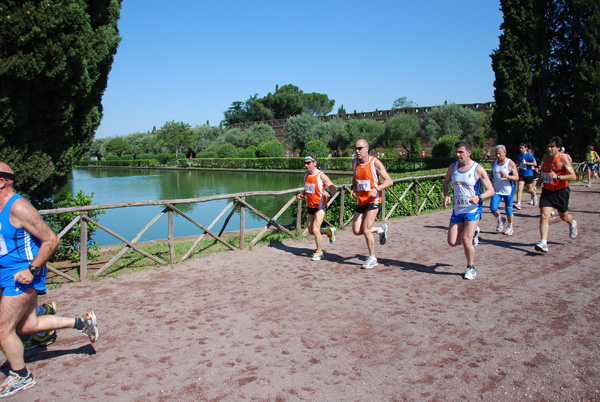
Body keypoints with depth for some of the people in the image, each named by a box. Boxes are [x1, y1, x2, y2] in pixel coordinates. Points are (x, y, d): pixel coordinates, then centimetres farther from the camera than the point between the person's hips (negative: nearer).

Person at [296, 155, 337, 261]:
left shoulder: (321, 176, -16)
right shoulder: (306, 174, 5)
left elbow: (334, 188, -15)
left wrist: (329, 194, -36)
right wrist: (302, 194, 2)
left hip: (320, 206, -7)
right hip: (310, 206, 7)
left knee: (315, 230, -14)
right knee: (311, 231, 12)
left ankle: (319, 252, 8)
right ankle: (330, 232, 39)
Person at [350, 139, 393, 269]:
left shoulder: (375, 163, -12)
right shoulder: (355, 162, 4)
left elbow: (389, 181, -11)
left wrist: (377, 188, -28)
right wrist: (354, 188, 2)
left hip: (373, 200, -6)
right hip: (360, 201, 6)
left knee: (366, 230, -12)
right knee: (356, 231, 3)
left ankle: (372, 258, 8)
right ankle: (381, 230, 30)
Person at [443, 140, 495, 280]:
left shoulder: (478, 169, -12)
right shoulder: (453, 167, 1)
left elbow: (491, 190, -10)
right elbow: (445, 182, 18)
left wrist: (479, 197, -31)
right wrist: (446, 196, -2)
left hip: (473, 209, -5)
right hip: (457, 209, 5)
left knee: (466, 240, -14)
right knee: (452, 242, 2)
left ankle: (471, 268, 11)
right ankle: (473, 233, 33)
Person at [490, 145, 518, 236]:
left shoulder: (510, 163, -9)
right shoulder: (495, 162, 6)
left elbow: (516, 178, -14)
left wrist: (506, 176, -30)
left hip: (508, 190, -4)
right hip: (497, 190, 4)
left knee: (508, 210, 4)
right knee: (493, 208, -9)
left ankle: (510, 226, 29)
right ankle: (500, 220, 22)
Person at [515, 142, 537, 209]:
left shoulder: (529, 155, -10)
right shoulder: (519, 155, 9)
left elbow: (534, 163, -12)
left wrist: (526, 163, -18)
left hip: (528, 174, -4)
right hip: (521, 174, 4)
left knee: (529, 189, 10)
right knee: (519, 189, -11)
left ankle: (534, 196, 44)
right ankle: (518, 204, -18)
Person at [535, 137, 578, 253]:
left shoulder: (563, 159, -14)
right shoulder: (546, 159, 5)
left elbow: (573, 176, -21)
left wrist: (557, 177, -31)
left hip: (561, 192, -4)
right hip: (547, 191, 4)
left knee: (564, 216, 16)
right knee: (544, 216, -11)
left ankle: (572, 224, 53)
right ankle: (544, 243, -15)